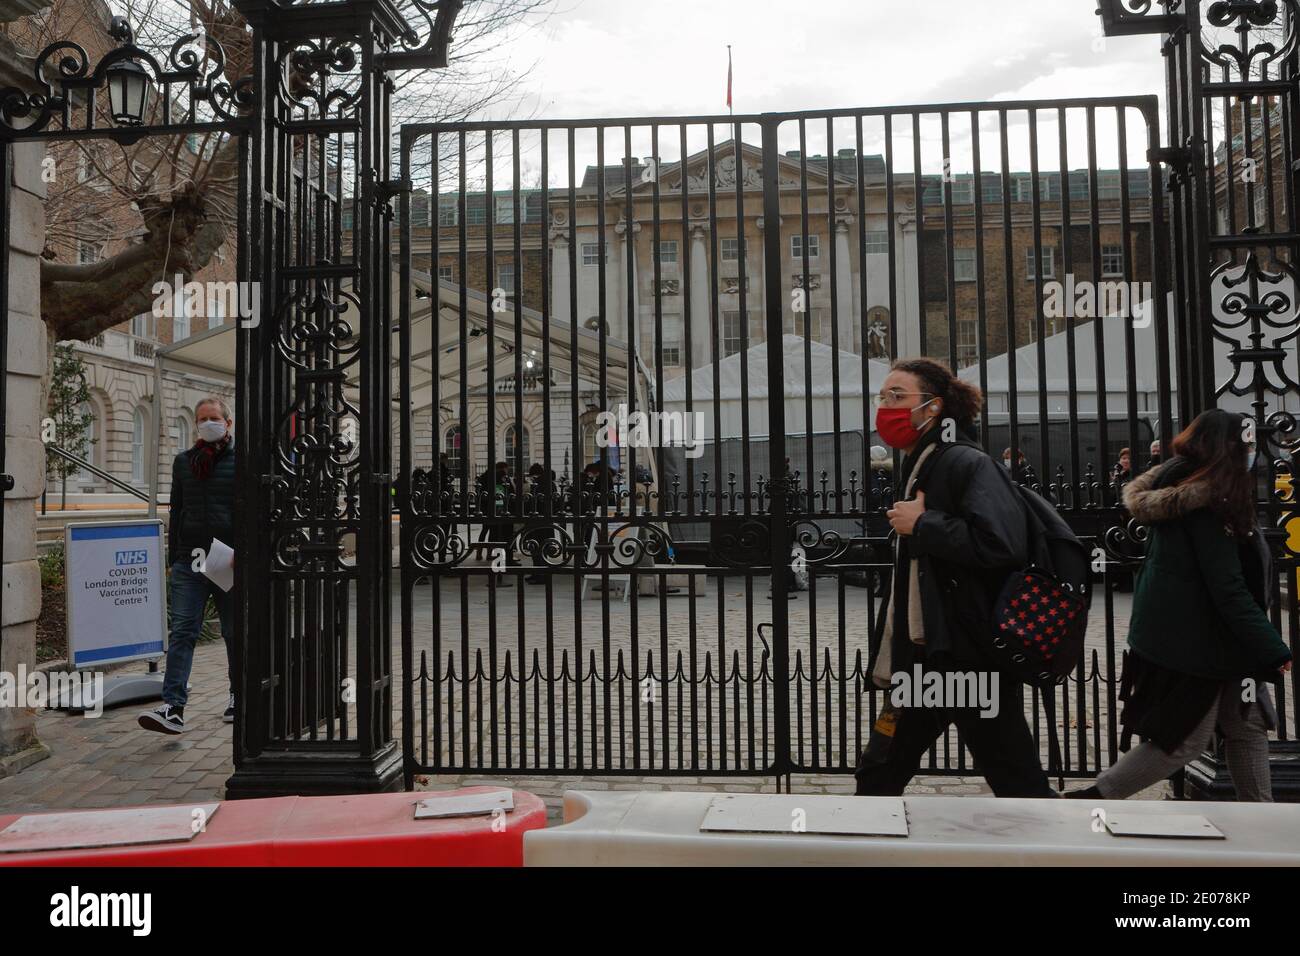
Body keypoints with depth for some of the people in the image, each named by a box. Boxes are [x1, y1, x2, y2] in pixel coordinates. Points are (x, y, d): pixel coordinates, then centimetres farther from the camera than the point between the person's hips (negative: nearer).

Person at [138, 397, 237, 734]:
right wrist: (174, 557, 12)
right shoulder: (183, 461, 13)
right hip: (190, 559, 3)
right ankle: (173, 707, -12)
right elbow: (176, 511, 16)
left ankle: (239, 694, 27)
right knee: (182, 632, -7)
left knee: (235, 631, 10)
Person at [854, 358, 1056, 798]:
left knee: (1020, 787, 3)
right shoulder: (919, 467, 15)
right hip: (923, 657, 9)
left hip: (970, 658, -9)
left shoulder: (968, 464, -13)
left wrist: (922, 524, -17)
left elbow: (1001, 545, -30)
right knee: (876, 777, 15)